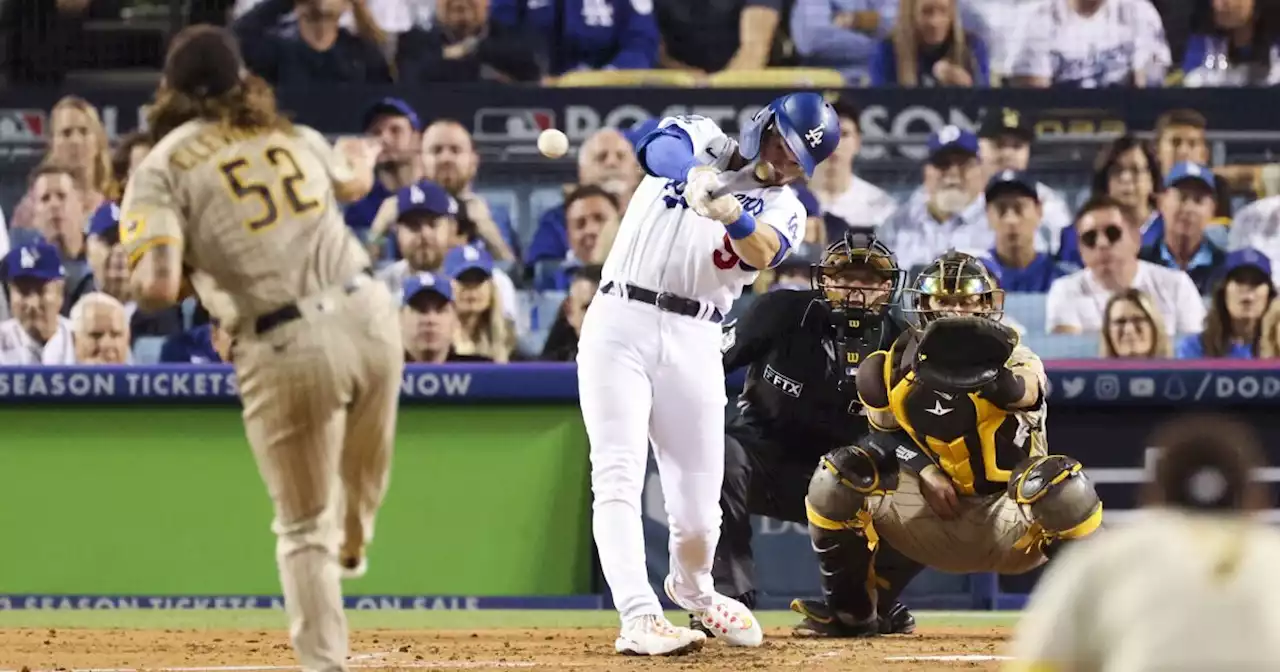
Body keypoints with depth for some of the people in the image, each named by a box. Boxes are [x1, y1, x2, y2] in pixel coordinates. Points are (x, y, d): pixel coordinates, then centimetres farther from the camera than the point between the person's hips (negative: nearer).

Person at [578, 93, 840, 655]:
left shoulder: (782, 209, 10)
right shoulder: (701, 138, 10)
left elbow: (762, 252, -14)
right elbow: (662, 148, -15)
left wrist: (733, 215, -37)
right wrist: (697, 175, -38)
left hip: (693, 341, 2)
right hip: (619, 322, -2)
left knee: (698, 503, 2)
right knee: (619, 476, -16)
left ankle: (692, 586, 34)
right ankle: (640, 620, -24)